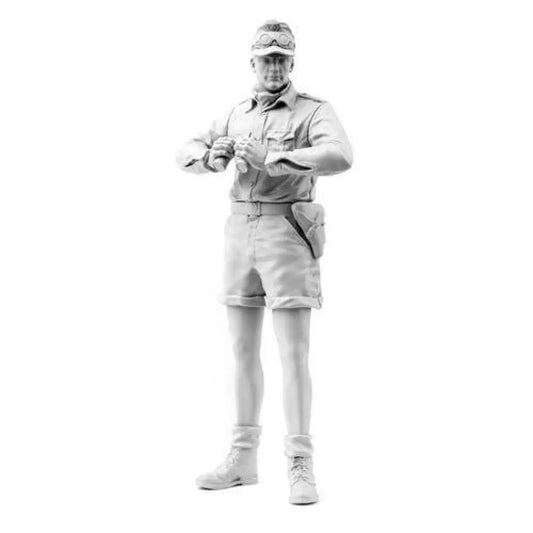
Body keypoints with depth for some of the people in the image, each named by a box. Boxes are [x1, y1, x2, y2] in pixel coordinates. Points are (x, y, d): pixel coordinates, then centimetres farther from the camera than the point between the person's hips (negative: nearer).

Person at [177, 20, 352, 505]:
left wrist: (270, 159, -28)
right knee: (243, 350, 7)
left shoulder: (315, 111, -5)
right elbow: (188, 156, 15)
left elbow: (340, 158, -26)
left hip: (288, 234, -6)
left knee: (294, 354, -10)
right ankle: (243, 460, 15)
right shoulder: (238, 114, 16)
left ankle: (301, 468, -5)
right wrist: (213, 157, -10)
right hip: (241, 233, 6)